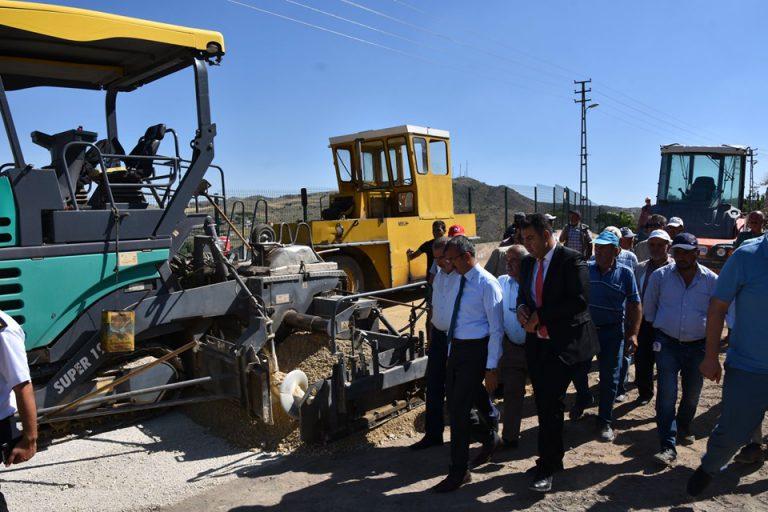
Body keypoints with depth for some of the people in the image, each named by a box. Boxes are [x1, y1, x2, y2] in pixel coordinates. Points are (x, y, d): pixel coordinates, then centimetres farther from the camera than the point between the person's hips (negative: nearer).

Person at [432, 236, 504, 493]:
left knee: (459, 409, -4)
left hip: (475, 351, -8)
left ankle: (459, 472, 13)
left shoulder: (487, 284, -16)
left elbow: (496, 329, -16)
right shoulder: (460, 280, 8)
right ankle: (489, 438, 44)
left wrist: (491, 368, -17)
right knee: (454, 405, 18)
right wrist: (451, 352, 17)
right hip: (456, 348, 8)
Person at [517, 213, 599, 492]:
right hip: (537, 342, 7)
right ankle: (553, 459, 29)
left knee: (551, 402, -8)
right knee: (543, 403, 12)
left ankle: (547, 468, 6)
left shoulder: (571, 260, -12)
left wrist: (540, 315, -18)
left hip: (564, 343, -7)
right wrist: (522, 308, -3)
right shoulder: (528, 263, 10)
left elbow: (579, 300, -20)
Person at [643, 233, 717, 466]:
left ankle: (683, 428, 43)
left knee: (692, 393, 17)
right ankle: (668, 446, -6)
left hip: (698, 346, 2)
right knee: (667, 394, -9)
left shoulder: (711, 280, -3)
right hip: (667, 344, -2)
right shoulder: (660, 276, -5)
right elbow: (649, 308, 9)